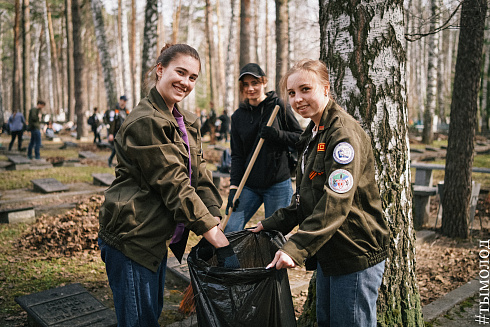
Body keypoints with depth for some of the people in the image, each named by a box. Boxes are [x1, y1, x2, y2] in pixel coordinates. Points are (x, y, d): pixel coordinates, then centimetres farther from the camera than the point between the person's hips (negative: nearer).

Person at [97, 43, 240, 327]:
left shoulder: (188, 122, 10)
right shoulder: (146, 122, -19)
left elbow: (201, 178, 4)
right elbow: (176, 187, -24)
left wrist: (218, 227, -9)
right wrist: (221, 242, -23)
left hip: (157, 237, 9)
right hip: (131, 238, -8)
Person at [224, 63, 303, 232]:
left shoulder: (278, 106, -2)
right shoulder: (238, 116, 9)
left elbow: (301, 137, 2)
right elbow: (237, 156, 8)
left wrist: (277, 134, -16)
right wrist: (233, 187, -1)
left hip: (278, 185, -3)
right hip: (248, 185, 3)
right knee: (229, 231, -2)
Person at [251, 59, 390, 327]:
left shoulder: (344, 133, -18)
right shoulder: (314, 133, 12)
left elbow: (336, 202, -27)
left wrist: (296, 248, -32)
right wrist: (274, 223, 11)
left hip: (356, 254, -9)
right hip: (327, 252, 9)